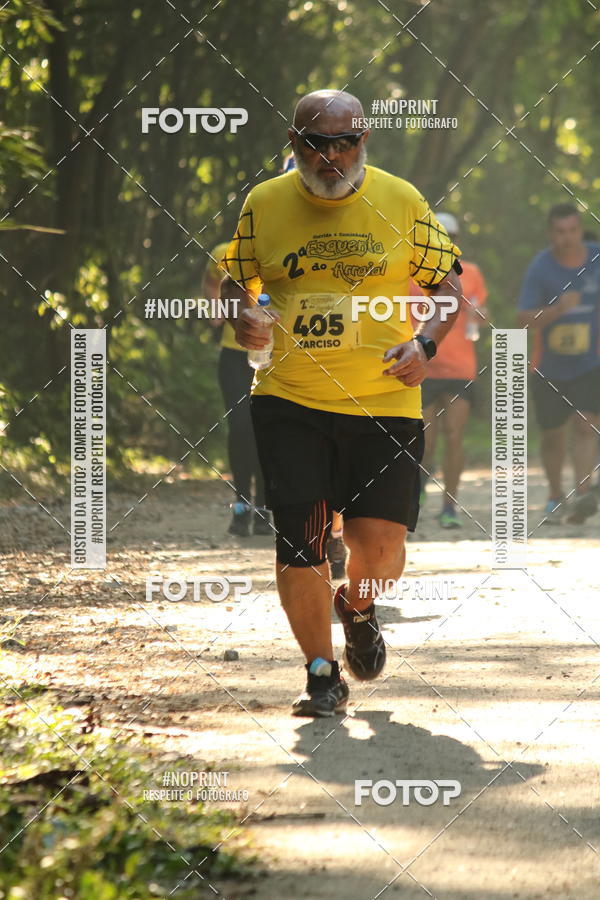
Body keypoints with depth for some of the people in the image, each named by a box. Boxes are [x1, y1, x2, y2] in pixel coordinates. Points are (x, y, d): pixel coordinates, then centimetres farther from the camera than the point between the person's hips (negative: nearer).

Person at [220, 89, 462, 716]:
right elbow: (234, 281, 16)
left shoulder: (401, 202, 0)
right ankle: (322, 675, 12)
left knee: (379, 543, -6)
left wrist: (425, 343, -9)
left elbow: (449, 286, 9)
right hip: (289, 400, 0)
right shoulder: (263, 206, 2)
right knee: (298, 542, -7)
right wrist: (242, 319, -6)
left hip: (385, 401, 0)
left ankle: (357, 608, 32)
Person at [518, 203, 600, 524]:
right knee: (552, 435, 8)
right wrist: (558, 309, -30)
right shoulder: (540, 267, -9)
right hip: (549, 366, 0)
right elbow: (525, 319, -14)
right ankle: (555, 496, 25)